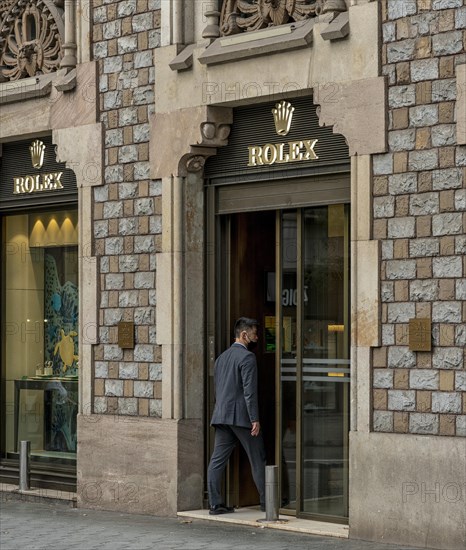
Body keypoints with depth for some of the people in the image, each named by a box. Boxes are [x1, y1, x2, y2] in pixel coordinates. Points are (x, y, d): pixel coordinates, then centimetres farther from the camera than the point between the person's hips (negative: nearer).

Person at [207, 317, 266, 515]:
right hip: (240, 416, -7)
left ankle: (215, 504, 0)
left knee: (217, 460, 2)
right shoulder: (247, 357, -9)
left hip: (221, 415, 7)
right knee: (257, 459, 3)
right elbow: (249, 391, -16)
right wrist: (254, 419, -16)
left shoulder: (222, 357, 17)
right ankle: (266, 500, 7)